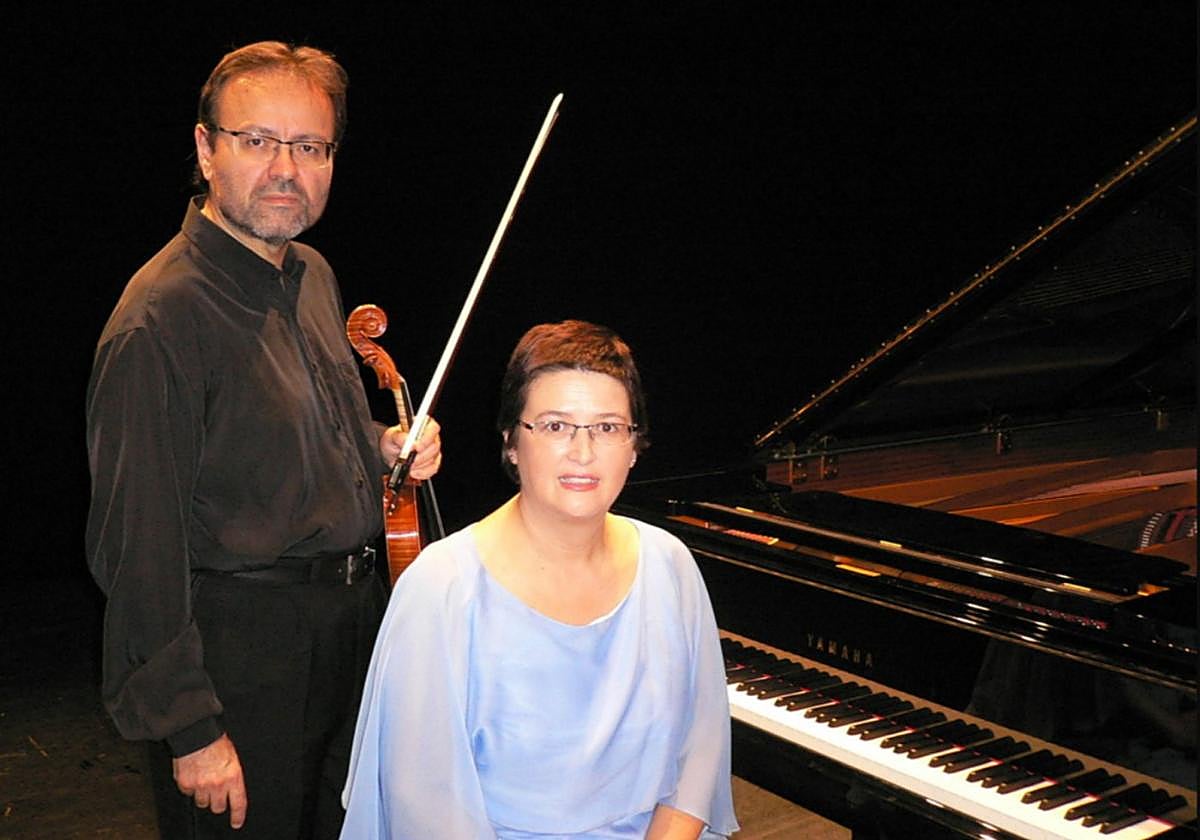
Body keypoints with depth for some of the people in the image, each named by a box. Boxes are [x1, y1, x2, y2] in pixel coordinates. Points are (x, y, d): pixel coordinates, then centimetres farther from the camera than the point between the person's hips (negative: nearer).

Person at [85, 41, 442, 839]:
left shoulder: (313, 276, 5)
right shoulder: (161, 316, -22)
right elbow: (138, 547, -22)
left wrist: (382, 446, 1)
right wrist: (190, 730, -19)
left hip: (351, 619, 8)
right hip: (244, 645, -8)